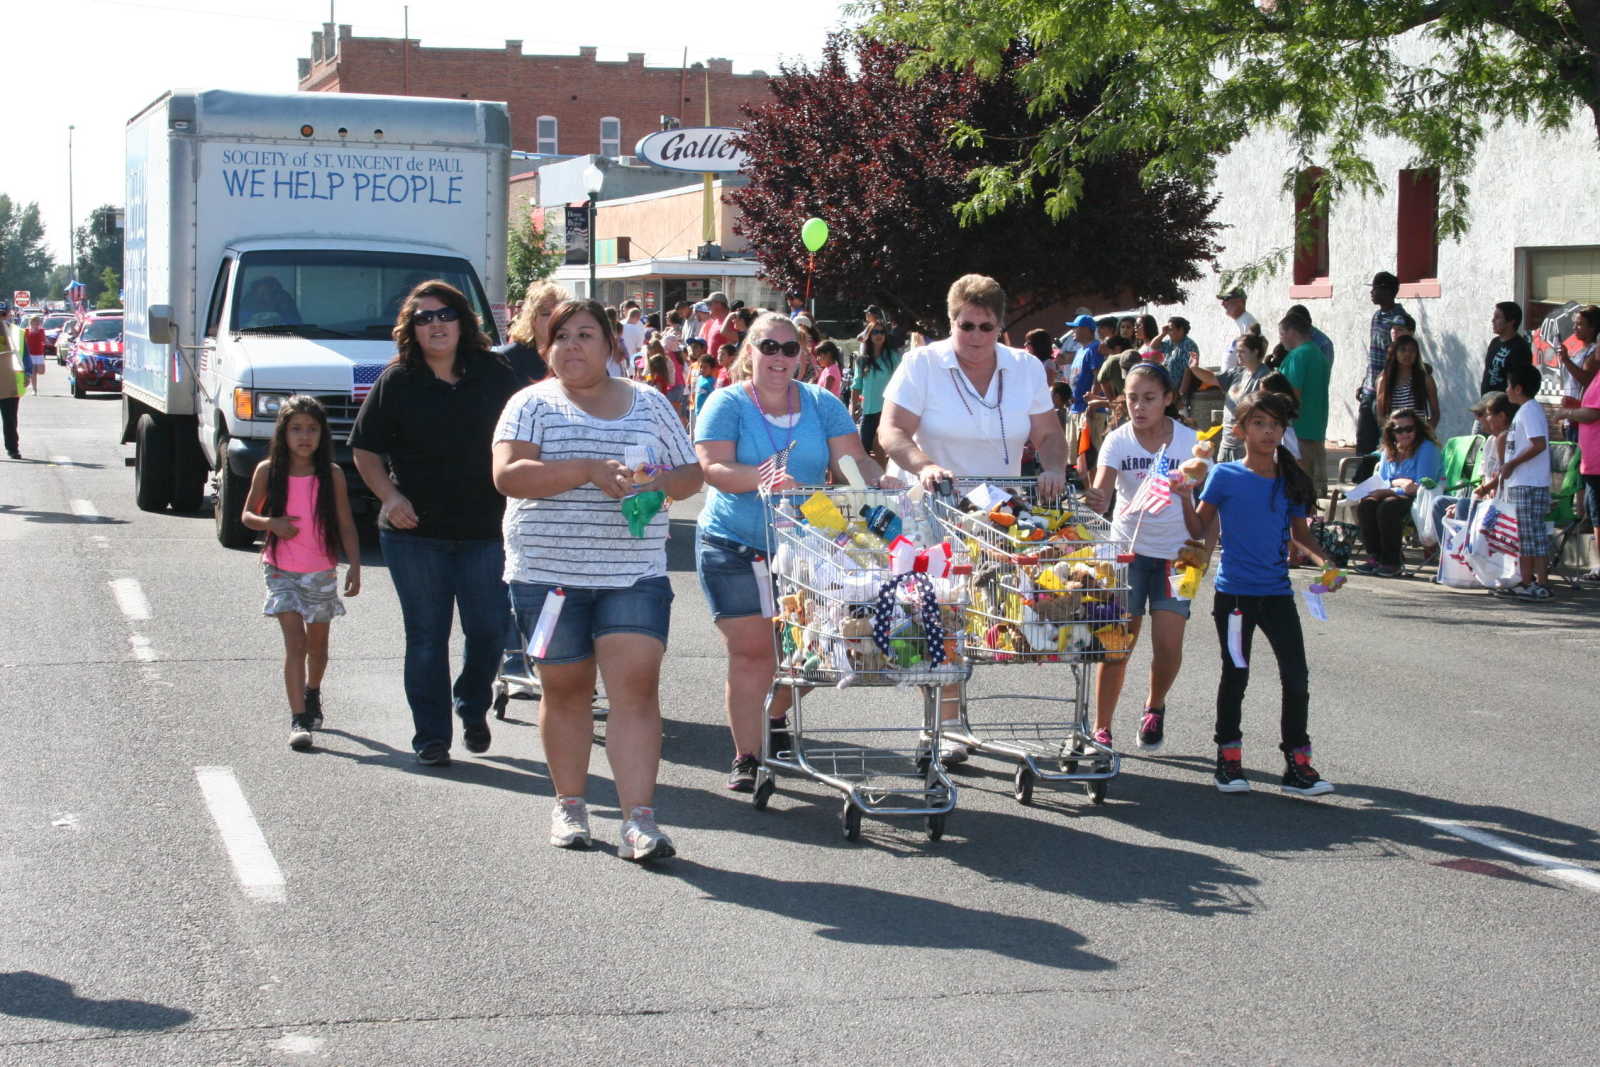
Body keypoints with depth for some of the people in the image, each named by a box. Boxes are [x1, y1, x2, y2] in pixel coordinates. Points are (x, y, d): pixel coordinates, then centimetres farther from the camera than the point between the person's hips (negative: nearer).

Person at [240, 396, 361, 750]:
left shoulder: (332, 474, -4)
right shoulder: (268, 471, -4)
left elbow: (346, 524, 1)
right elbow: (247, 515, 6)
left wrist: (354, 565, -7)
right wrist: (271, 523, -15)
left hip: (322, 572, 2)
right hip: (281, 571, -2)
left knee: (317, 644, 16)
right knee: (295, 641, -13)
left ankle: (312, 695, 43)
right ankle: (298, 720, -15)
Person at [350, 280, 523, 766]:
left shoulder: (493, 375, 3)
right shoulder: (397, 381, -1)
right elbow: (365, 451, 2)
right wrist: (390, 496, -14)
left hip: (485, 529, 1)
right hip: (415, 531, -1)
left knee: (489, 629, 3)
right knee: (426, 638, 4)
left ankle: (472, 708, 30)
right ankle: (430, 735, 14)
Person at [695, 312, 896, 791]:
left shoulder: (821, 404, 7)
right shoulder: (727, 404, -3)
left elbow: (853, 461, 0)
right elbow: (713, 468, -15)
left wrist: (879, 479, -23)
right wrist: (760, 478, -34)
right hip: (735, 548, -3)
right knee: (751, 651, -8)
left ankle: (774, 720, 37)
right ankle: (747, 756, 0)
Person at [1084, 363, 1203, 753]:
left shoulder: (1189, 441, -7)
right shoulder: (1118, 440, -10)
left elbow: (1201, 503, 2)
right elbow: (1100, 492, -24)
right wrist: (1094, 501, -44)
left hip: (1174, 553, 0)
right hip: (1129, 548, 0)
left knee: (1168, 644, -8)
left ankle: (1154, 707, 22)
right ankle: (1101, 729, 9)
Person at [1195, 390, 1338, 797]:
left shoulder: (1290, 481, 6)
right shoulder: (1225, 476, -4)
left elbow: (1299, 533, 16)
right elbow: (1200, 527, 2)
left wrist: (1323, 560, 0)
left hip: (1278, 593, 3)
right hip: (1234, 592, -3)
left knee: (1296, 677, 0)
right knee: (1236, 675, 6)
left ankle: (1297, 762, 9)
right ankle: (1228, 758, 20)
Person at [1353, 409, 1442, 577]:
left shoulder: (1427, 449, -4)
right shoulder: (1389, 451, 16)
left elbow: (1423, 486, -12)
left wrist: (1391, 485, -16)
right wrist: (1398, 483, -10)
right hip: (1394, 495, 6)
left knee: (1388, 506, -34)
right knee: (1365, 503, -22)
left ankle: (1392, 563, -26)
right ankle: (1375, 557, -20)